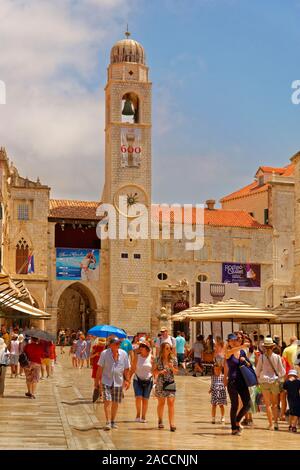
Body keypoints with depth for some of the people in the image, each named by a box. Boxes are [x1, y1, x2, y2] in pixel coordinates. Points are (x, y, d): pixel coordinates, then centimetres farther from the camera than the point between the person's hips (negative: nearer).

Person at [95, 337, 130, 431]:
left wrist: (127, 380, 5)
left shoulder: (124, 354, 3)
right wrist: (97, 380, -1)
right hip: (106, 381, -2)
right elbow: (100, 368, 1)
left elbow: (126, 369, 9)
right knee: (107, 401, -12)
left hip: (118, 381, 2)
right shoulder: (104, 353, -3)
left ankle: (113, 422, 22)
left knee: (115, 402, 7)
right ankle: (108, 422, -13)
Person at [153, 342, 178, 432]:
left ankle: (172, 423, -12)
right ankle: (160, 421, 29)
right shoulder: (158, 359, -3)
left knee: (171, 402, -10)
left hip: (170, 382, 0)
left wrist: (172, 367, -15)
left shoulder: (173, 359, 1)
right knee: (161, 402, 10)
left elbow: (176, 371, 5)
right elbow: (154, 371, 3)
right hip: (160, 383, 0)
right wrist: (160, 371, -16)